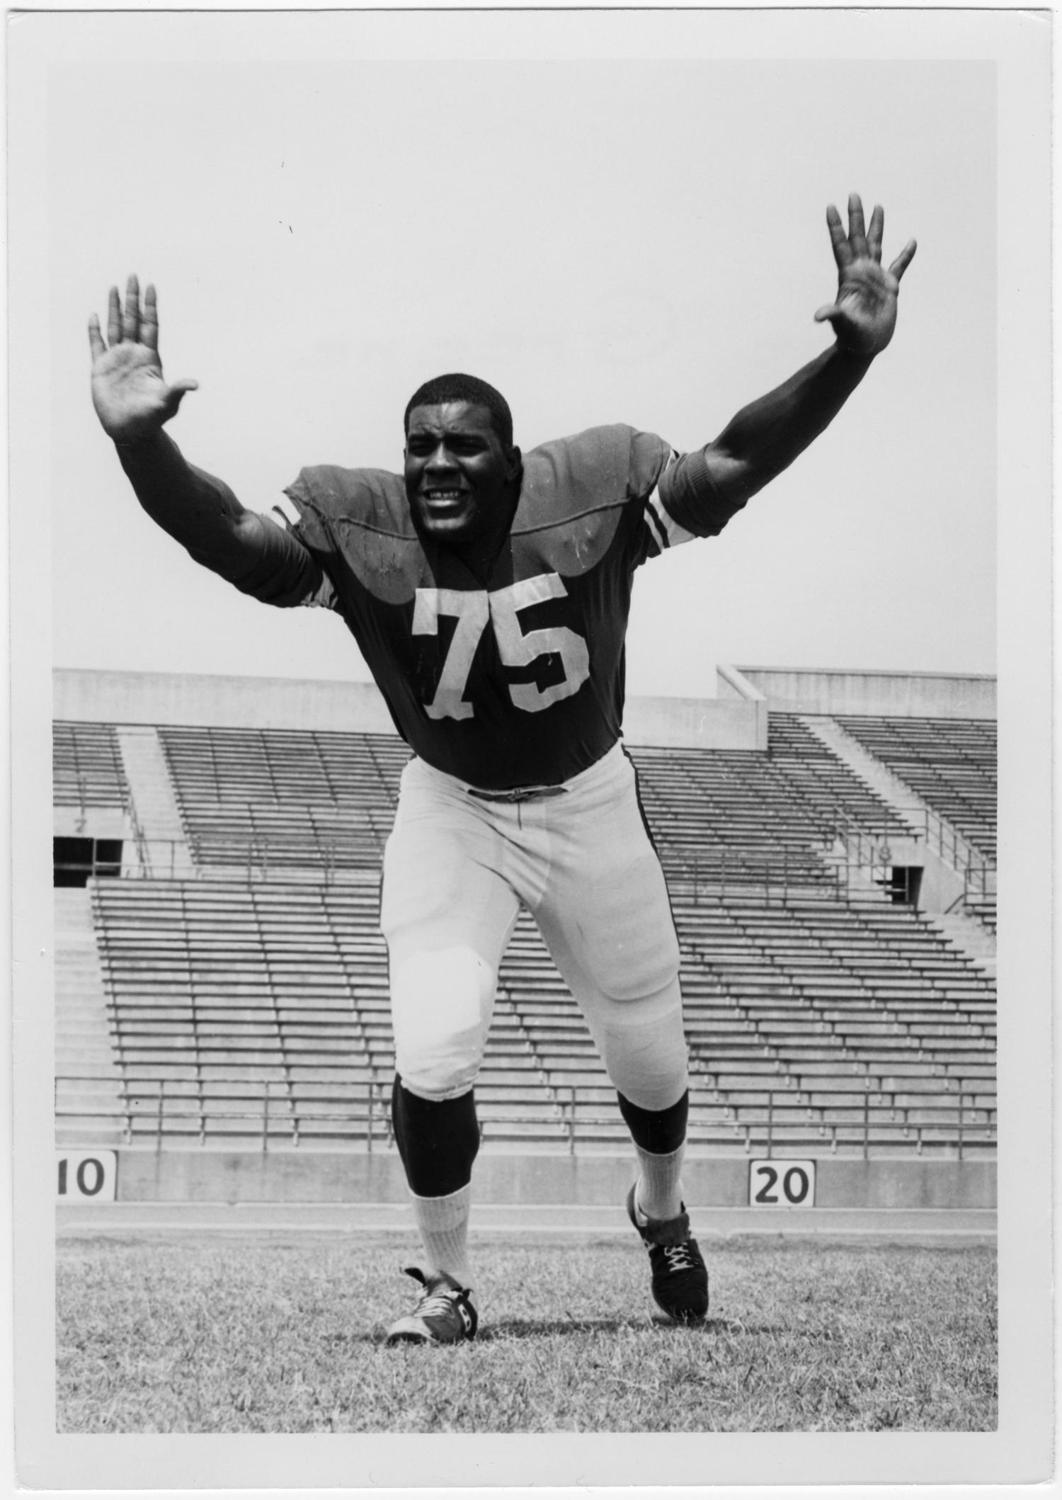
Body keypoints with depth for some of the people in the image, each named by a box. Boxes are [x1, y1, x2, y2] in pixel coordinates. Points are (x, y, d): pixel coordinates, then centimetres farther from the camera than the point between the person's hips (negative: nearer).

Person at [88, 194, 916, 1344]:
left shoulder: (592, 493, -22)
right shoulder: (357, 524, -21)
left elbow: (733, 465, -27)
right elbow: (234, 541, -34)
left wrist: (851, 353, -40)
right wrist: (139, 440, -53)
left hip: (589, 803, 1)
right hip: (450, 814, -1)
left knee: (650, 1056, 15)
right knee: (432, 1059, -16)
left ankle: (660, 1212, 51)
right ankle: (445, 1284, 10)